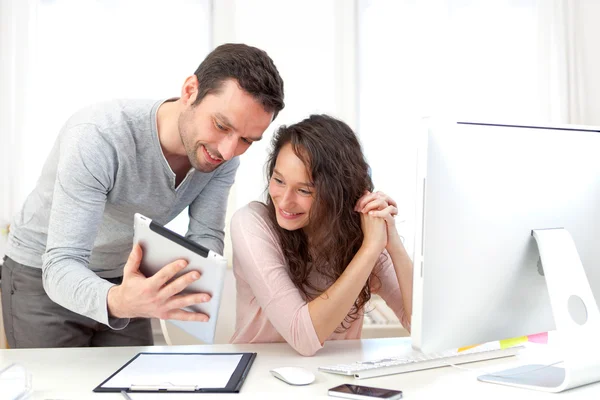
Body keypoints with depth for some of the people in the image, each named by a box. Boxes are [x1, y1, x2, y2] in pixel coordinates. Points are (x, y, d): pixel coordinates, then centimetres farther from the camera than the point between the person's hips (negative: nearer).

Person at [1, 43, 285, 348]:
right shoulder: (97, 138, -33)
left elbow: (206, 238, -15)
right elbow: (61, 266, -34)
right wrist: (115, 301, -55)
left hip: (125, 277, 4)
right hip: (44, 277, -4)